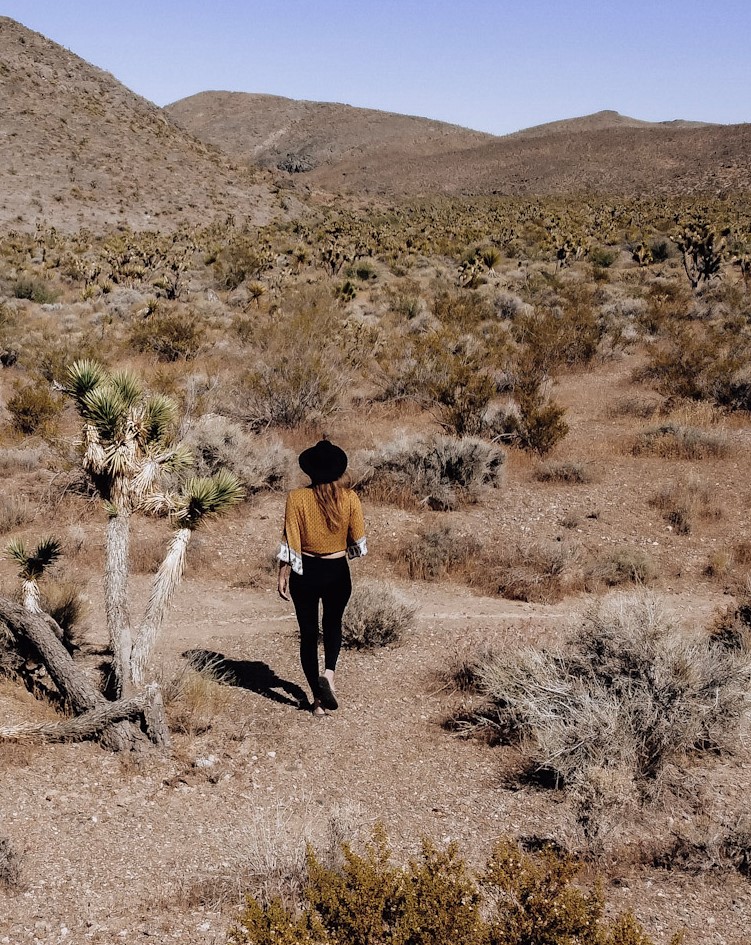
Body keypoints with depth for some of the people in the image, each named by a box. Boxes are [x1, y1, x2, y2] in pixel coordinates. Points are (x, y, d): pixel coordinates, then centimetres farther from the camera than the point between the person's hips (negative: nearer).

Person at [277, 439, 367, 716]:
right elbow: (359, 542, -3)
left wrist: (283, 577, -2)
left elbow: (289, 542, -11)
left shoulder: (297, 498, -13)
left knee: (308, 632, 12)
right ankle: (329, 673, 0)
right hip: (338, 572, 1)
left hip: (305, 572, -1)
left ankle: (318, 700, 12)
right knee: (333, 624, 26)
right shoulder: (349, 498, -9)